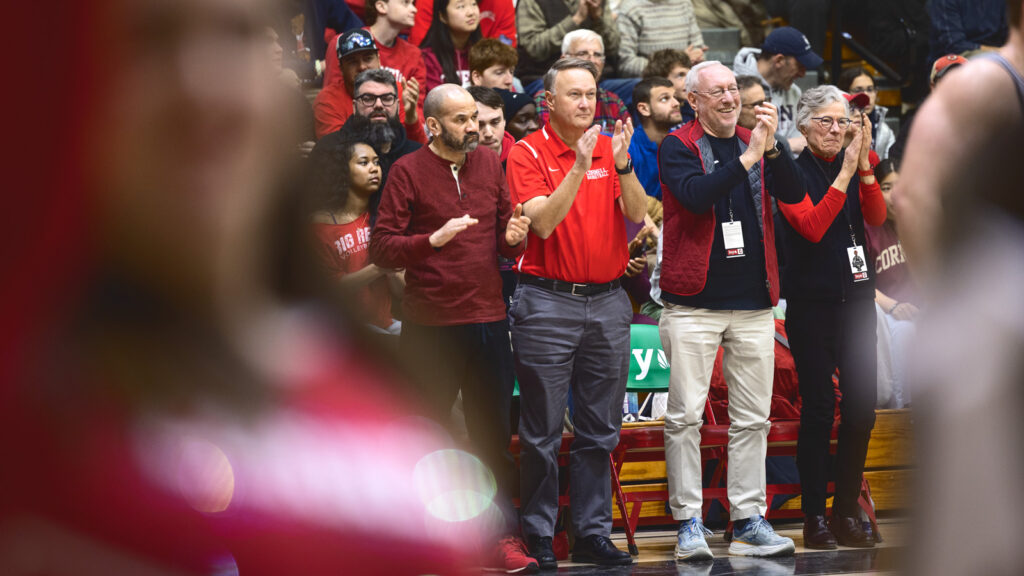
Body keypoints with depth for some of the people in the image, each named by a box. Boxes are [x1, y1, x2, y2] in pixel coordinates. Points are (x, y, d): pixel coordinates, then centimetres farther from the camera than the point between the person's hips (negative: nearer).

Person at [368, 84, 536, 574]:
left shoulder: (489, 165, 11)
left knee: (494, 435, 5)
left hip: (487, 320, 4)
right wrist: (435, 239, -23)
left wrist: (513, 237, -5)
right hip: (431, 326, -4)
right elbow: (381, 248, -9)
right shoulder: (409, 171, -3)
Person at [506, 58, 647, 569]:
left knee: (599, 430, 8)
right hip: (547, 301, -4)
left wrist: (622, 163, -17)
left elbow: (637, 215, -1)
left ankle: (593, 532, 15)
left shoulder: (611, 148, 9)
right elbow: (543, 222, -16)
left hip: (607, 301, 5)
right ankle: (538, 536, 7)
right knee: (542, 430, 0)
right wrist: (580, 167, -24)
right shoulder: (529, 152, -4)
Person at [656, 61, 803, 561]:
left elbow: (794, 194, -1)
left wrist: (771, 148, -15)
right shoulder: (677, 148, 0)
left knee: (752, 419, 6)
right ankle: (688, 522, 3)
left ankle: (748, 520, 12)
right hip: (694, 303, -4)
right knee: (685, 416, -4)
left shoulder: (755, 145, 12)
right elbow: (694, 195, -18)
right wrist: (748, 158, -22)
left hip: (754, 303, 4)